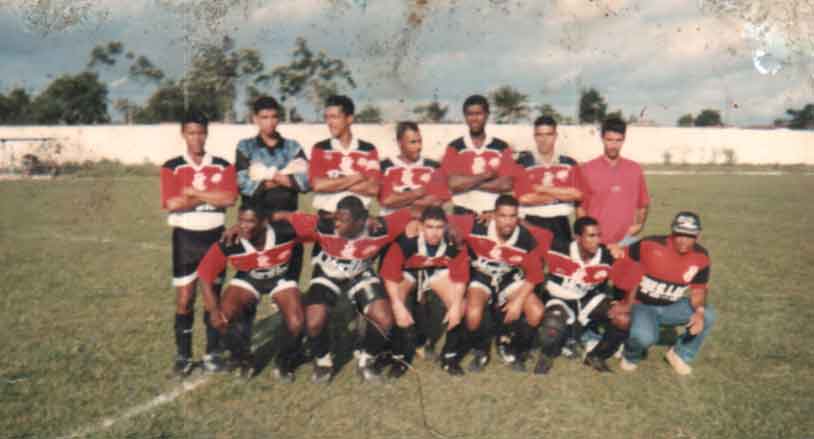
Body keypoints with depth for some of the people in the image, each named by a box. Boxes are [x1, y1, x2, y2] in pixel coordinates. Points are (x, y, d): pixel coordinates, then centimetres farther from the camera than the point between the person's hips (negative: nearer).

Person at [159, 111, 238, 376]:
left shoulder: (222, 166, 3)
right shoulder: (172, 167, 0)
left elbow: (229, 197, -14)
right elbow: (172, 203, -15)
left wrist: (194, 192, -13)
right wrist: (210, 197, -11)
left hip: (214, 236, 1)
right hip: (185, 237, -1)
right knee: (184, 298, 1)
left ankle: (213, 353, 16)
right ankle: (183, 355, 12)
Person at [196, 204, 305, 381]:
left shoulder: (285, 232, -35)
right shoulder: (228, 245, -32)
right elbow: (205, 275, -21)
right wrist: (214, 310, -28)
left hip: (281, 278, -1)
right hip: (247, 279, 1)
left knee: (296, 323, -21)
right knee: (222, 318, -21)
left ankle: (285, 365, 14)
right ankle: (244, 362, 11)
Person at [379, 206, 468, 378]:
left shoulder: (454, 243, -29)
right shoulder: (406, 241, -36)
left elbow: (460, 275, -17)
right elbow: (390, 275, -31)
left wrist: (456, 305, -24)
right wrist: (398, 305, -38)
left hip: (438, 272, 2)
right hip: (408, 272, -2)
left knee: (460, 305, -18)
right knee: (393, 305, -28)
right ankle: (400, 355, -12)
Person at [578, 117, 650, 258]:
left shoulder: (635, 169, 9)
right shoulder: (588, 169, 0)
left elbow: (643, 204, 16)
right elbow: (580, 208, 4)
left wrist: (639, 223, 0)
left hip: (627, 240, 2)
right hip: (597, 243, -2)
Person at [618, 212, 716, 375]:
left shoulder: (701, 257, -10)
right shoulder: (650, 245, -22)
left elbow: (698, 290, -2)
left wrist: (699, 310, -25)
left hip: (671, 308, 4)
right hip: (642, 306, -4)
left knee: (707, 315, -19)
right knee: (645, 337, -34)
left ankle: (681, 355, 6)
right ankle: (631, 356, 5)